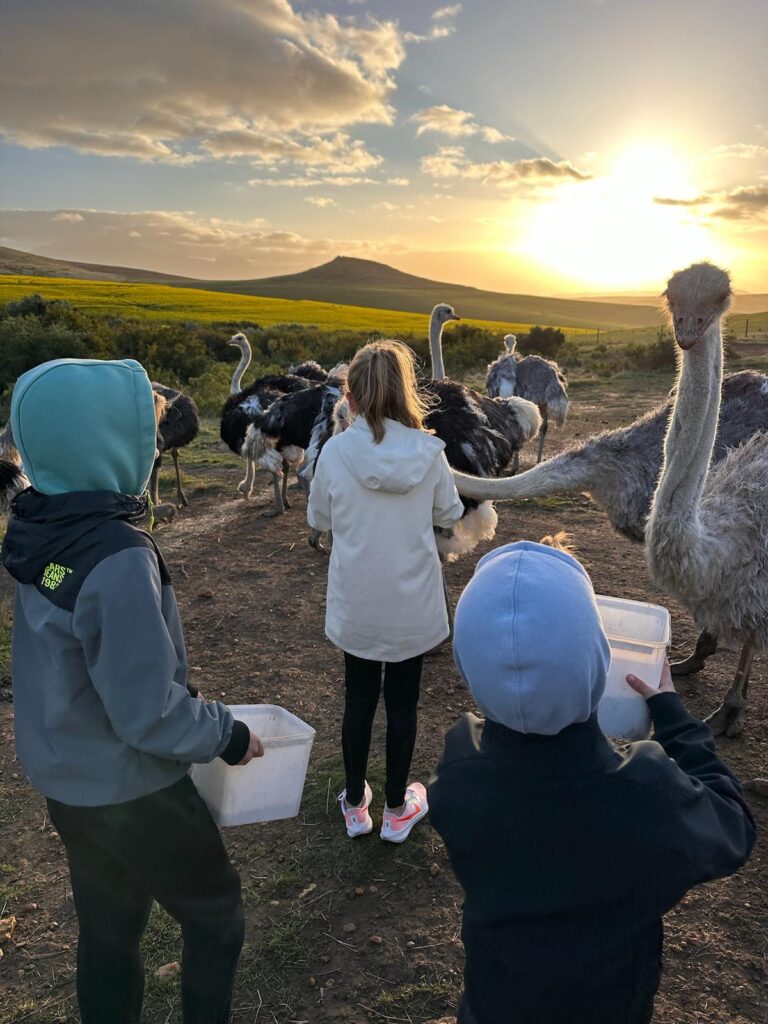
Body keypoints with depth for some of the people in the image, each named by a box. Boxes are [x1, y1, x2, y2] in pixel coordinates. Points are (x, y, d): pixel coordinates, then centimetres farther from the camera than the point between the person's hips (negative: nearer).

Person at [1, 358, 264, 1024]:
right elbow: (148, 714, -27)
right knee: (216, 915, 17)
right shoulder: (118, 558, -31)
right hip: (131, 792, -7)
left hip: (67, 779, 7)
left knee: (107, 932, 25)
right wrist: (228, 733, -10)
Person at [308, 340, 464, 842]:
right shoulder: (429, 452, -12)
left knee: (359, 699, 17)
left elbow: (318, 519, 1)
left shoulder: (336, 451, -14)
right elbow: (450, 515, 2)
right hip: (412, 602, 0)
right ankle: (397, 809, 32)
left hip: (355, 604, 0)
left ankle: (356, 805, 34)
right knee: (402, 701, 15)